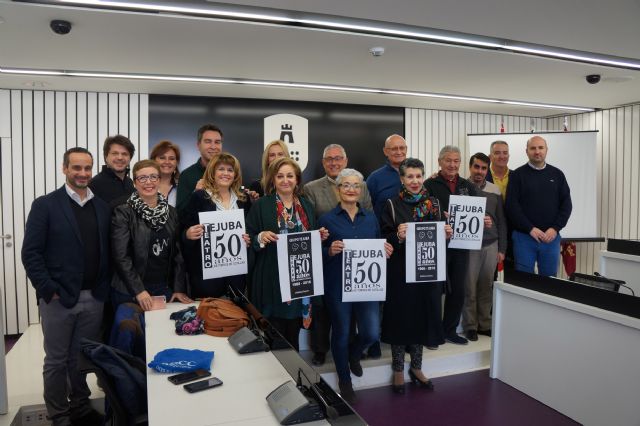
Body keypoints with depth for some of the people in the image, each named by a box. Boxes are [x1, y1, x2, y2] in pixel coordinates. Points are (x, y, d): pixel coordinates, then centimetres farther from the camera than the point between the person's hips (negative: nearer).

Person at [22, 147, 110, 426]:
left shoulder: (103, 207, 6)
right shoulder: (45, 205, -5)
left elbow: (108, 251, 8)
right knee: (56, 361, 11)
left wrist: (104, 288, 1)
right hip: (58, 298, -3)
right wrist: (49, 290, -13)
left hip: (94, 298, 3)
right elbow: (31, 253, -8)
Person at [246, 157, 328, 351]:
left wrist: (320, 237, -3)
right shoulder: (261, 205, -3)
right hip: (272, 281, -4)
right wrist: (261, 238, -23)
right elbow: (249, 241, -3)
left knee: (293, 334, 15)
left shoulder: (306, 205, 11)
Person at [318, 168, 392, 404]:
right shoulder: (327, 219, -3)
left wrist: (386, 251, -8)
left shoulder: (371, 218, 8)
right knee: (341, 332, 9)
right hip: (337, 285, -3)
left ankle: (354, 353, 34)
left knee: (372, 333, -3)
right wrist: (330, 250, -23)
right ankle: (344, 380, 34)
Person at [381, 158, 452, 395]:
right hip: (400, 271, -3)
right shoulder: (392, 205, -5)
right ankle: (398, 370, 22)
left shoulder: (434, 203, 7)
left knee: (422, 316, 12)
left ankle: (416, 368, 30)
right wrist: (398, 236, -26)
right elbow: (385, 240, -7)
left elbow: (441, 237, 13)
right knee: (401, 317, 5)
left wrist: (447, 234, -8)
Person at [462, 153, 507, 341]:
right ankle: (470, 325, 16)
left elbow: (501, 221, 11)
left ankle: (484, 324, 23)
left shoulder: (495, 191, 8)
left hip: (491, 245, 3)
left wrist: (501, 249, 9)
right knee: (469, 288, 3)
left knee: (486, 287, 9)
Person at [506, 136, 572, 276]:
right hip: (524, 236, -2)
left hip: (551, 237, 3)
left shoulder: (557, 174, 10)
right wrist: (530, 228, -14)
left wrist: (555, 228, -6)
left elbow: (566, 204, 7)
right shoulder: (517, 175, 1)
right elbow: (512, 206, -7)